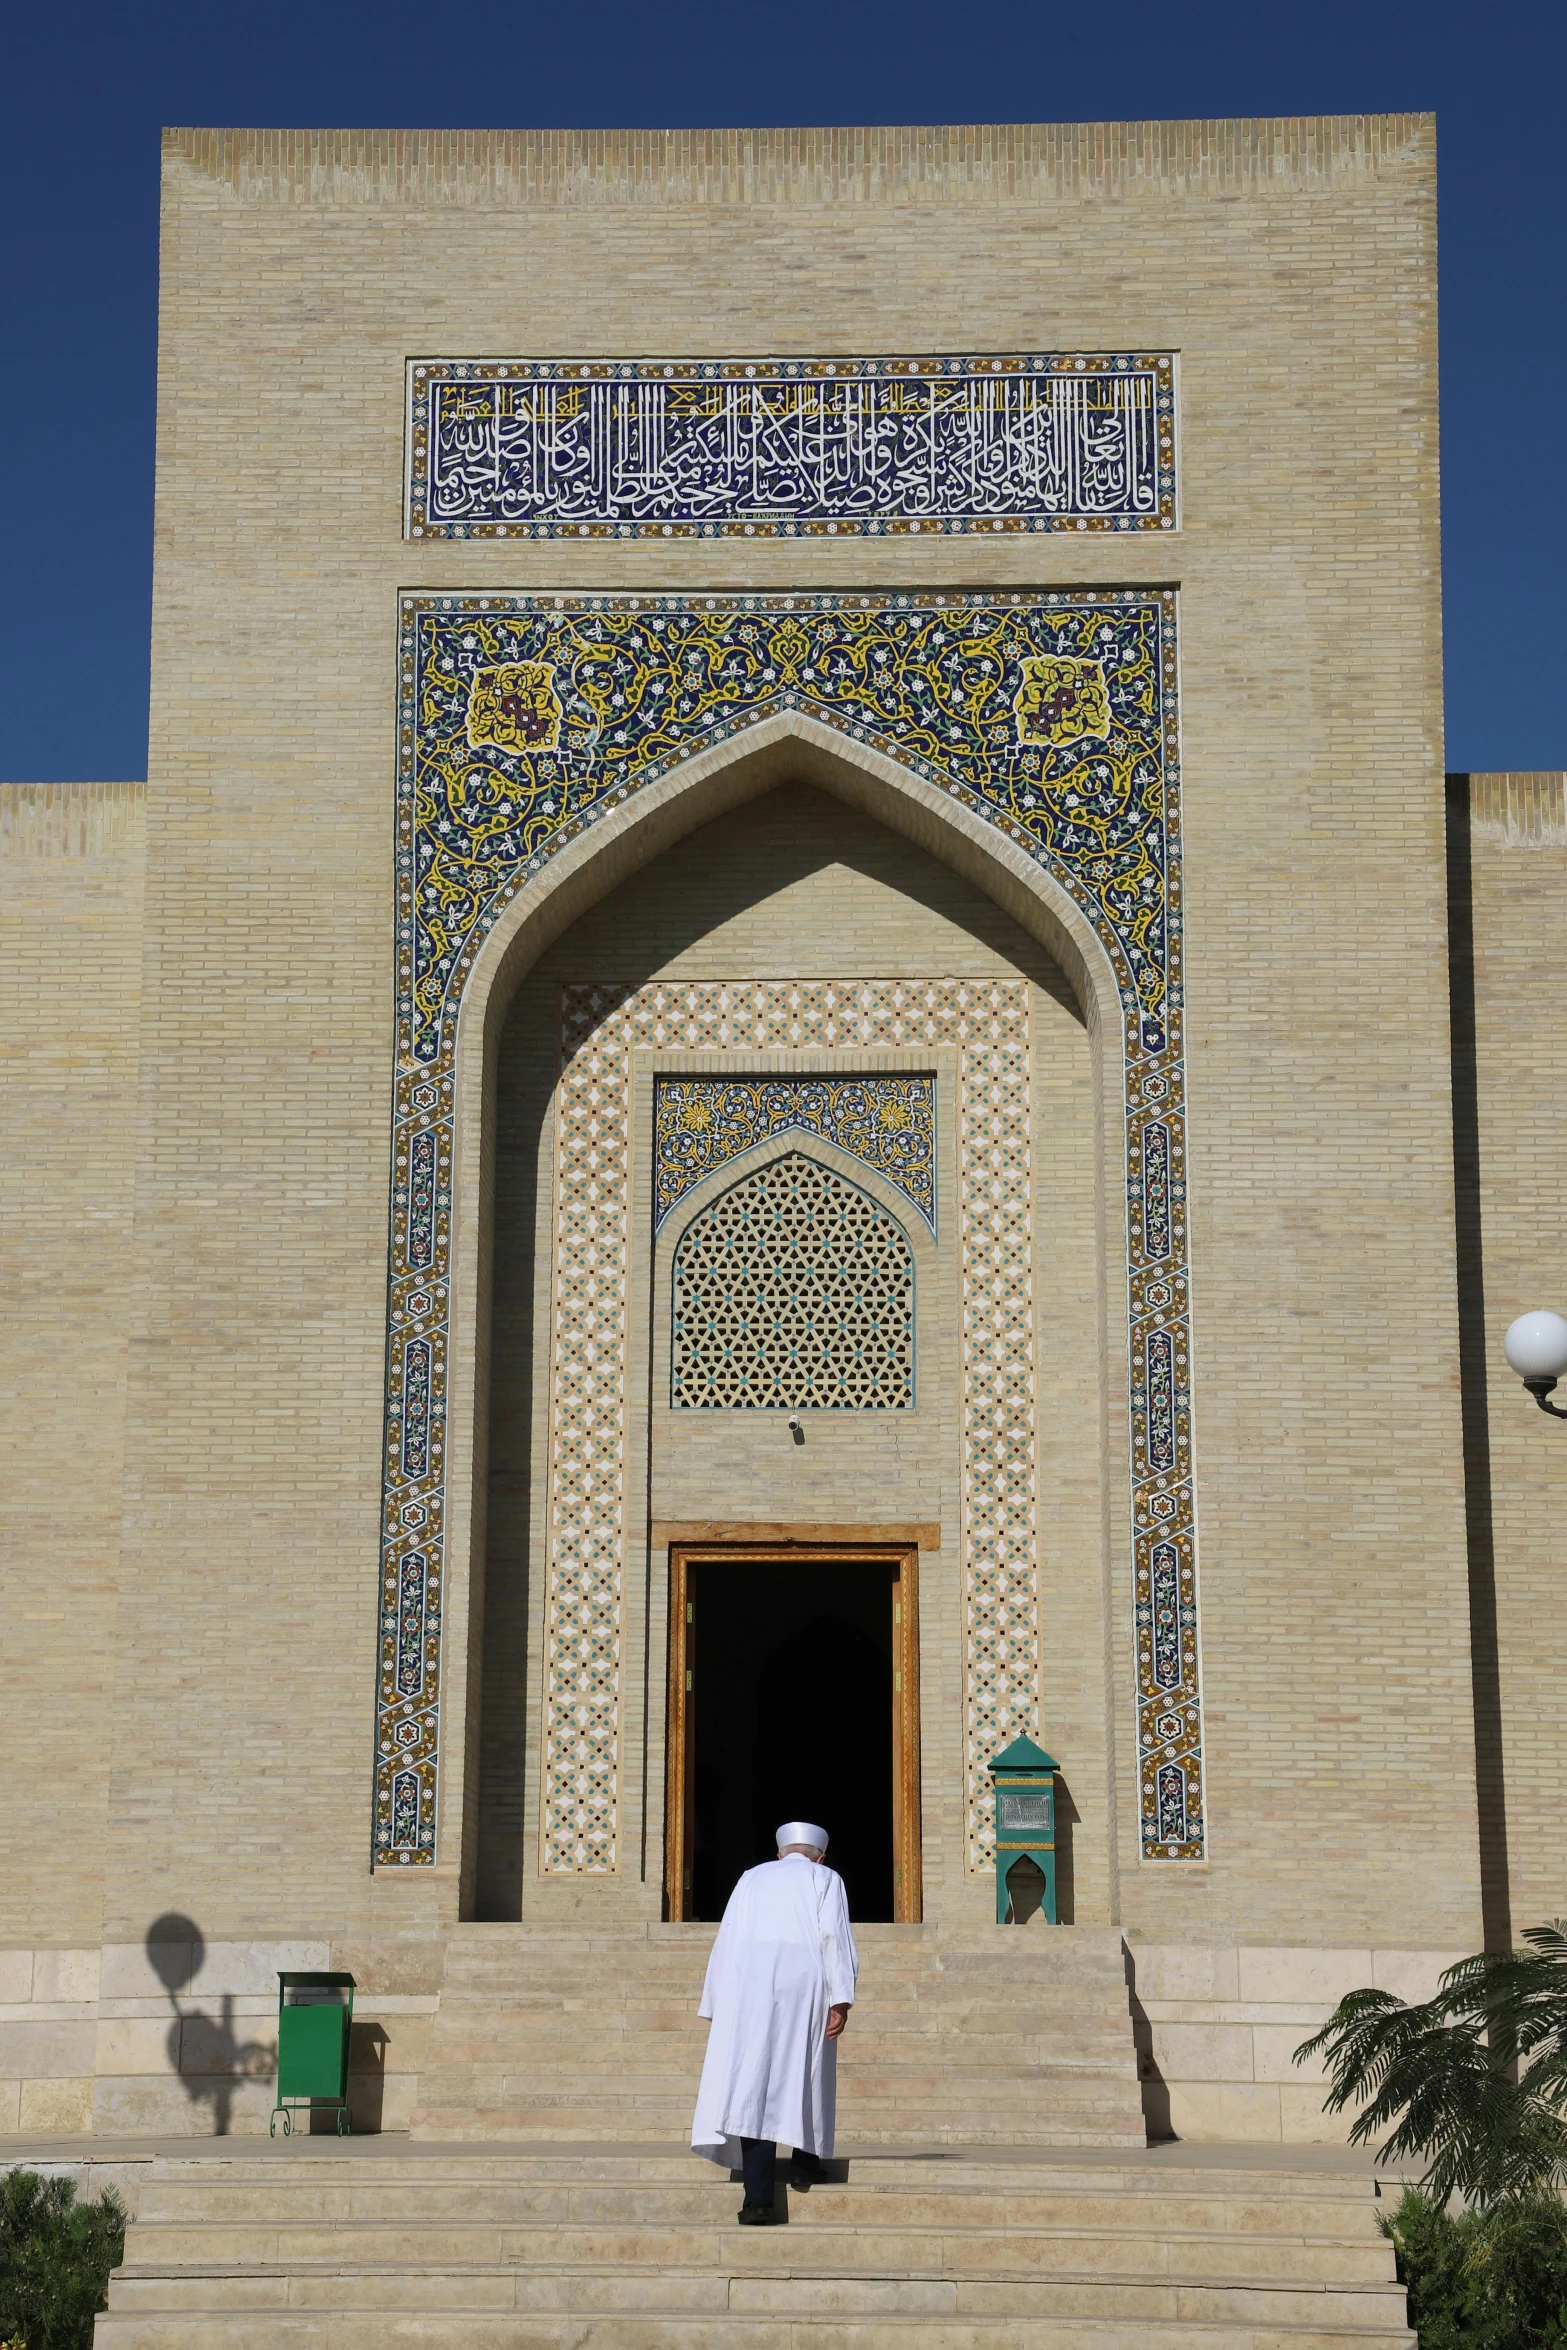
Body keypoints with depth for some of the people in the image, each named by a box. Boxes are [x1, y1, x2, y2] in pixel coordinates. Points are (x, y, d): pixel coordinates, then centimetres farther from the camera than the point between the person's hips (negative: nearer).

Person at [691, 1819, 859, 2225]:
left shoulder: (752, 1879, 22)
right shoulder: (824, 1879, 14)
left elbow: (726, 1943, 17)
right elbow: (832, 1936, -1)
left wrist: (717, 2008, 18)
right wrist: (840, 2000, -7)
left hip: (746, 1988, 2)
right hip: (802, 1986, -2)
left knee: (753, 2083, -5)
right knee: (805, 2069, 21)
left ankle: (758, 2199, -14)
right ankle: (807, 2160, 28)